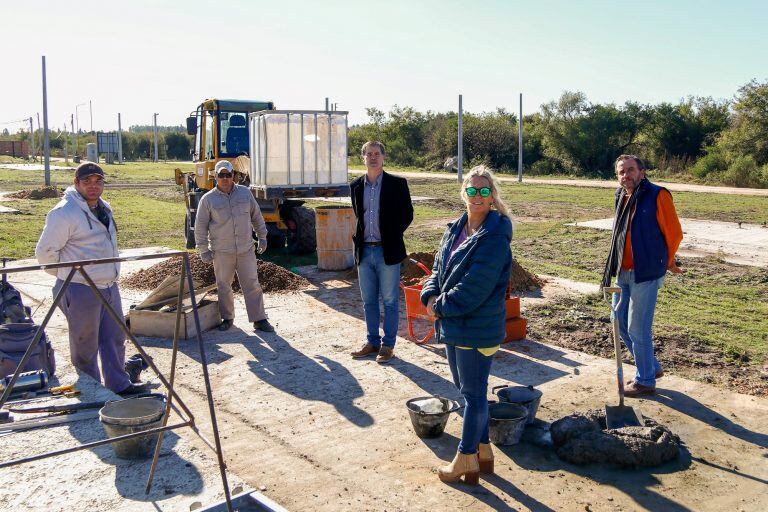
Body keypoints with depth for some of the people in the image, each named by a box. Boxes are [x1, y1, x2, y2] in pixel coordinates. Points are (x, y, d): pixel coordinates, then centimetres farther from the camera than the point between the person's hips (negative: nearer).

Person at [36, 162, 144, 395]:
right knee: (85, 345, 5)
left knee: (115, 338, 15)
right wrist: (67, 274, -1)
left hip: (109, 286, 8)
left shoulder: (104, 208, 11)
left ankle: (119, 385, 28)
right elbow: (45, 252, -13)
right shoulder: (64, 213, -16)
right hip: (81, 290, -8)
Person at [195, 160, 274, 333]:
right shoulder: (208, 199, -1)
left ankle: (259, 319, 6)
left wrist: (262, 237, 14)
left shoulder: (245, 192, 6)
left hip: (246, 249, 1)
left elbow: (256, 216, 15)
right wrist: (203, 250, -1)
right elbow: (200, 226, 2)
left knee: (252, 284, 1)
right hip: (221, 252, -1)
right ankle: (227, 318, 23)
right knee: (223, 286, 7)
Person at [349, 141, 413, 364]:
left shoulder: (397, 184, -4)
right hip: (364, 251, 4)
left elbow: (407, 214, 2)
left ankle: (388, 345, 13)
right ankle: (372, 342, 24)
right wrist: (357, 239, 11)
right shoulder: (356, 186, 8)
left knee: (389, 301, 3)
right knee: (368, 301, 12)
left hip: (387, 251, -4)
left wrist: (392, 235, 0)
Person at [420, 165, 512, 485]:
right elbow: (439, 267, 13)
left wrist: (441, 306, -13)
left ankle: (465, 462, 17)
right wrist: (431, 296, -6)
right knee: (469, 390, 19)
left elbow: (474, 287, -23)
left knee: (473, 394, 4)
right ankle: (483, 451, 34)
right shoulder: (455, 229, 9)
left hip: (478, 329, -9)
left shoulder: (494, 237, -18)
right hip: (453, 326, 9)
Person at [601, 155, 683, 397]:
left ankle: (645, 380, 15)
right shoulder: (622, 198, 10)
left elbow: (674, 233, -7)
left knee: (638, 329, -2)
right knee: (620, 322, 14)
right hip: (622, 273, 8)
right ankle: (651, 366, 33)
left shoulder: (657, 195, -12)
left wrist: (667, 263, 6)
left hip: (645, 274, -8)